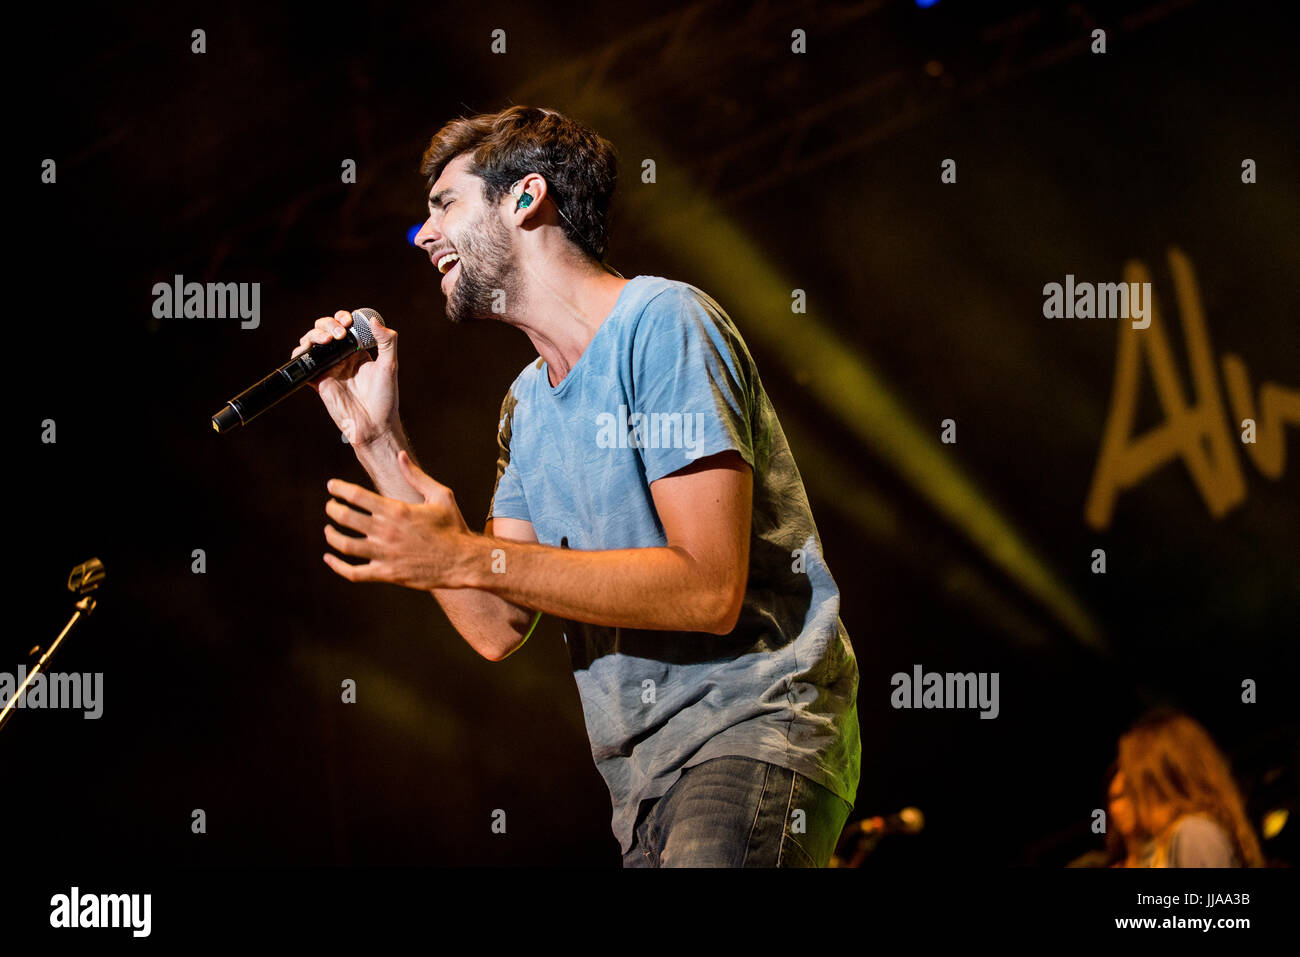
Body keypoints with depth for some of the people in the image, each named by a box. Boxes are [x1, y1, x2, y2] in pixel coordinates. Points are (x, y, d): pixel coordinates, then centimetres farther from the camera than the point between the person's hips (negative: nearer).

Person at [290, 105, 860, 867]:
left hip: (756, 725, -8)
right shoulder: (528, 405, 18)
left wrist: (469, 558, -18)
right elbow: (499, 628, 11)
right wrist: (378, 439, 12)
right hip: (648, 776, 8)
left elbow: (709, 591, -17)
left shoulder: (663, 323, -8)